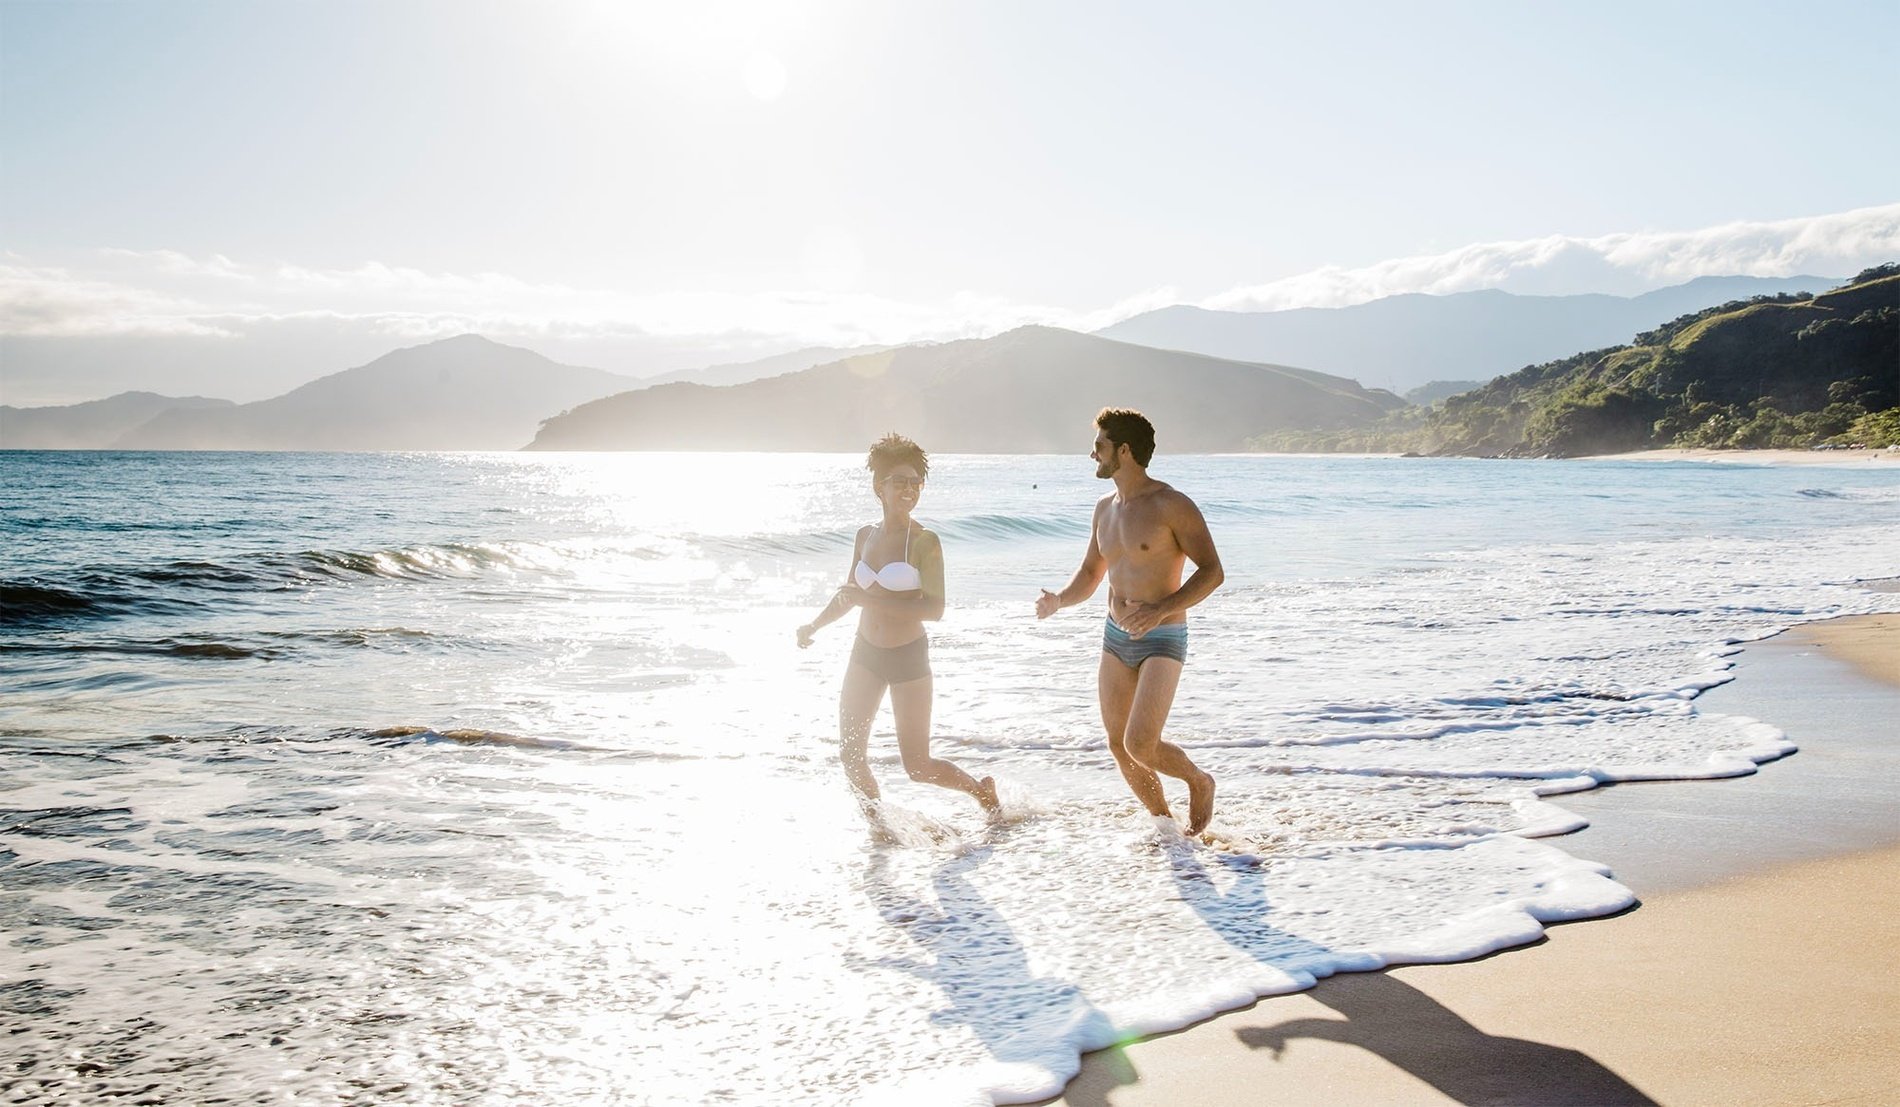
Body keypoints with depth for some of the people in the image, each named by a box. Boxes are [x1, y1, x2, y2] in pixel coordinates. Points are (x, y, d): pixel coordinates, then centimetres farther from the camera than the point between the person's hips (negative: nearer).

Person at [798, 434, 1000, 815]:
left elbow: (934, 609, -22)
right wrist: (814, 625, 8)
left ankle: (982, 789, 27)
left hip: (908, 657, -5)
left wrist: (873, 598, -26)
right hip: (865, 653, 5)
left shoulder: (924, 541, -13)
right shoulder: (866, 536, 4)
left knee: (918, 767, 1)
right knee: (851, 757, 6)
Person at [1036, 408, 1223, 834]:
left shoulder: (1171, 506, -13)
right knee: (1119, 746, 8)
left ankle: (1200, 782, 14)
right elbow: (1090, 575, 18)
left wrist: (1161, 609, -27)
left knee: (1141, 746, -16)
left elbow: (1212, 572, -15)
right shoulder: (1105, 509, 10)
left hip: (1162, 641, -7)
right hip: (1115, 639, 7)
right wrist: (1059, 601, -3)